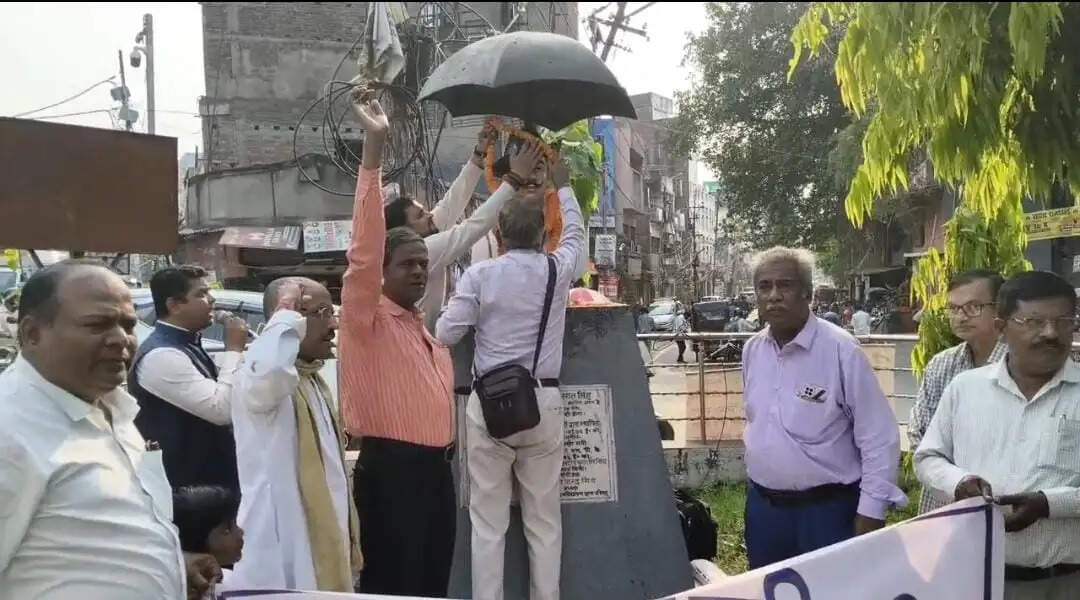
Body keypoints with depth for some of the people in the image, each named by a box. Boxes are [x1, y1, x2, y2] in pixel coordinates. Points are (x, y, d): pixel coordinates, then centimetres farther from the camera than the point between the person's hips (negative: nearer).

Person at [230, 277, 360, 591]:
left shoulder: (314, 380, 15)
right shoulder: (263, 378, -14)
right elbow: (268, 369, -42)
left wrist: (348, 543, 22)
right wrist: (287, 317, -24)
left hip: (324, 549, 9)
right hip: (284, 552, -9)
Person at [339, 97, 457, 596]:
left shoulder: (427, 327, 17)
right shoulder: (367, 317, -6)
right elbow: (363, 247, -20)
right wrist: (374, 152, -26)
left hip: (437, 466, 8)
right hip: (390, 468, -8)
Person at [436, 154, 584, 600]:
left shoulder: (480, 275, -5)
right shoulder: (557, 270, 2)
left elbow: (446, 334, -2)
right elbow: (575, 233, 23)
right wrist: (562, 185, 38)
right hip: (543, 401, 2)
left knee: (488, 521, 4)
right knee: (544, 519, 10)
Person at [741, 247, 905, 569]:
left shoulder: (840, 349, -15)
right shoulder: (752, 350, 3)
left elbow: (879, 437, -13)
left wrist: (870, 512, -14)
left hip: (827, 509, -5)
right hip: (763, 506, 6)